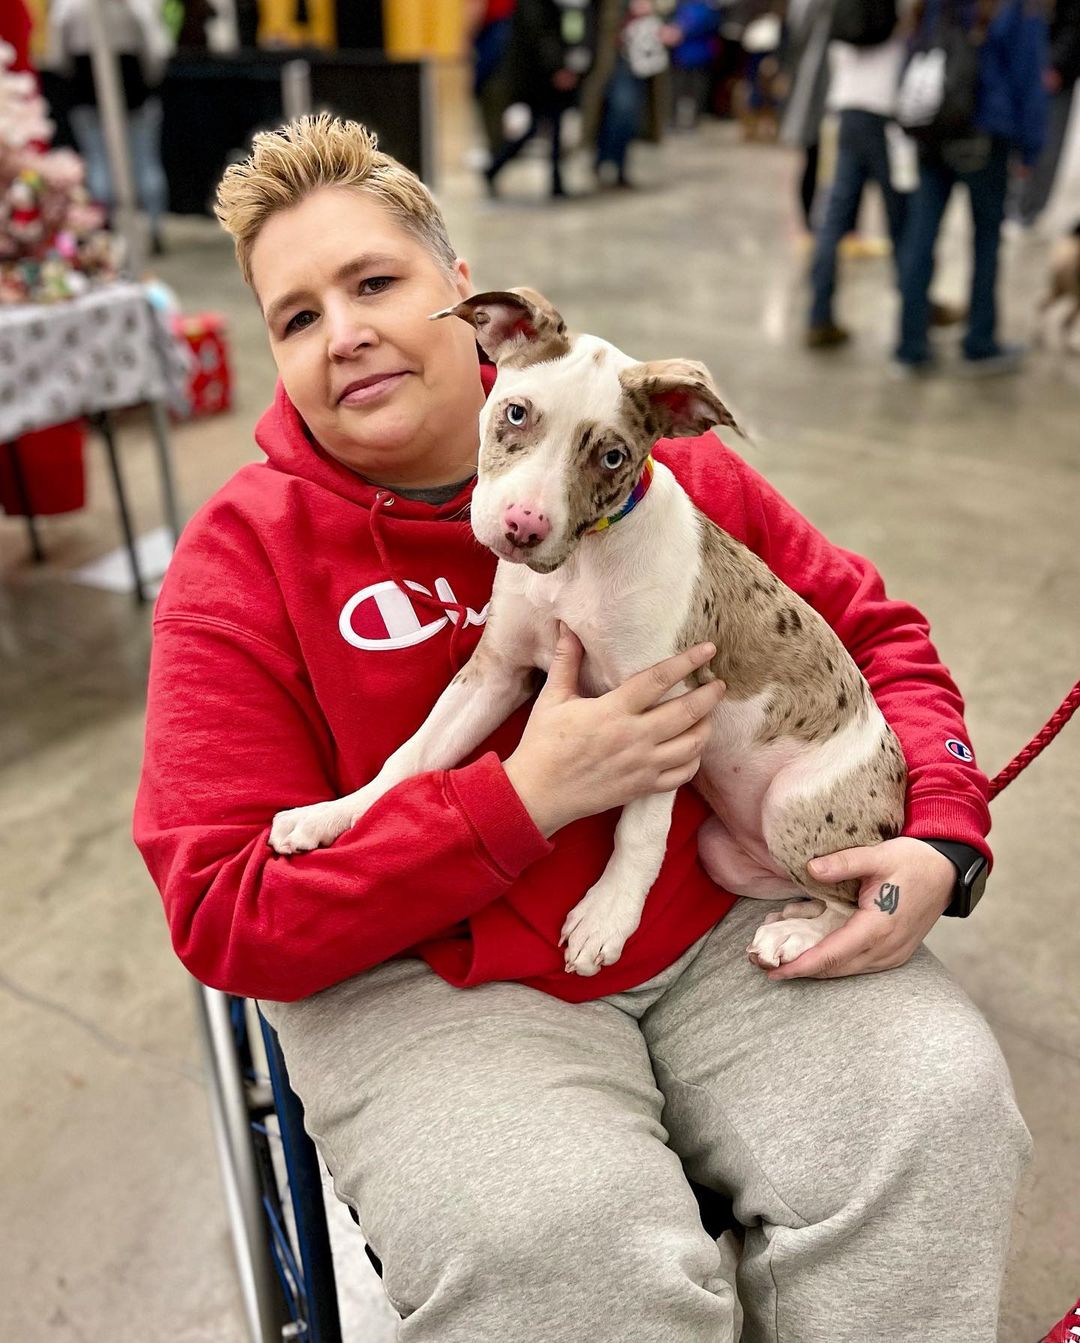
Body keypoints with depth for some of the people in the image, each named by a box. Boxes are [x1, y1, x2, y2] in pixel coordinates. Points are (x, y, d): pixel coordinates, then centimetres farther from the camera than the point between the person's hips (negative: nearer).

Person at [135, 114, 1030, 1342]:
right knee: (558, 1238, -28)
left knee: (937, 1103, -16)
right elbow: (223, 918, -12)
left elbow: (873, 628, 11)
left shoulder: (653, 458, 1)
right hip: (431, 977, -2)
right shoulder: (242, 559, -7)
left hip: (723, 925, 4)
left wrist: (939, 831, -7)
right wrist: (528, 798, -21)